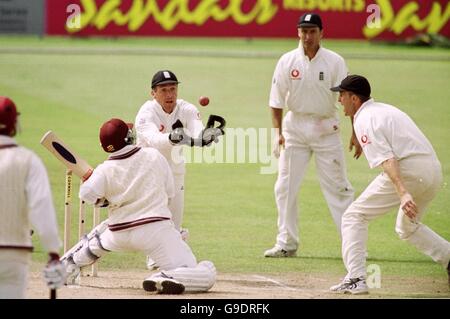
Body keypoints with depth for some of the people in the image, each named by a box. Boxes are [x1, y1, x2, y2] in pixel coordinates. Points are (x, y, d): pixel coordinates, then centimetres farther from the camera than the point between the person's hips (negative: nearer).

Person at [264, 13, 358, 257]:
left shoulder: (335, 62, -5)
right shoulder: (287, 61, 0)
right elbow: (277, 100, 3)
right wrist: (277, 132, -6)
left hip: (326, 128, -2)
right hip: (295, 126, 2)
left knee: (337, 187, -3)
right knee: (285, 188, 2)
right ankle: (287, 244, 10)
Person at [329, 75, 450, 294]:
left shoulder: (364, 120, -4)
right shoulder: (386, 109, 26)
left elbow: (386, 159, -18)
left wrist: (402, 193, -29)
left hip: (407, 170, -9)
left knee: (354, 217, 1)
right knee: (407, 227, 29)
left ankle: (356, 279, -9)